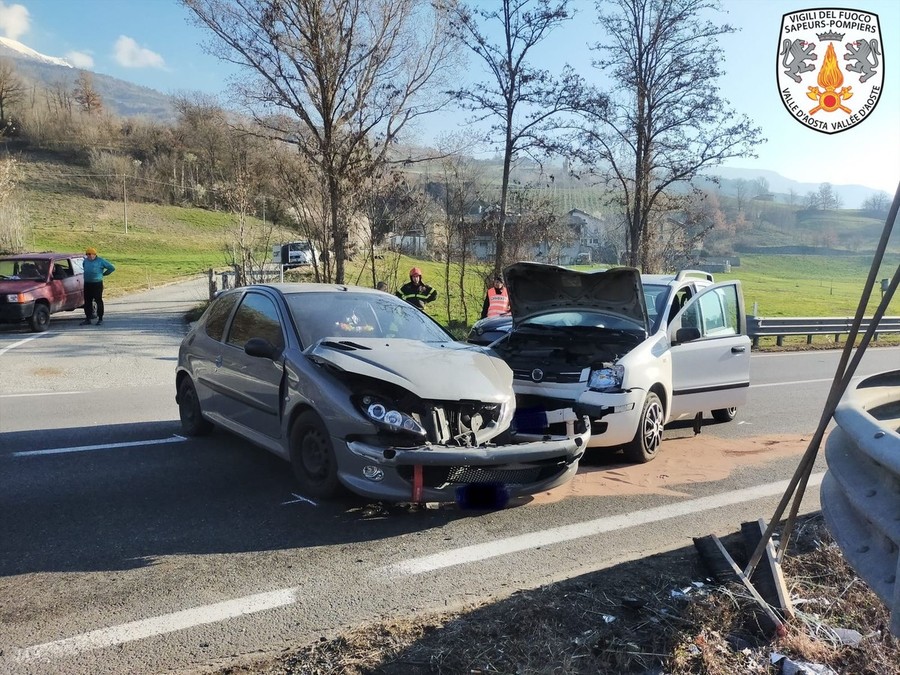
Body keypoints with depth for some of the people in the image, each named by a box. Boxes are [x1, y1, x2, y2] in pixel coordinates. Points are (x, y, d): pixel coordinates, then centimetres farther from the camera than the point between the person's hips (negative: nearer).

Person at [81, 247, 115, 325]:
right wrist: (86, 276, 19)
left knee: (98, 301, -3)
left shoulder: (100, 261, -4)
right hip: (87, 284, 6)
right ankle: (88, 319, 12)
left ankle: (100, 319, 3)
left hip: (97, 284, -6)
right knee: (87, 302, 6)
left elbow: (112, 268, -2)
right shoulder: (85, 261, 13)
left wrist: (104, 274, 1)